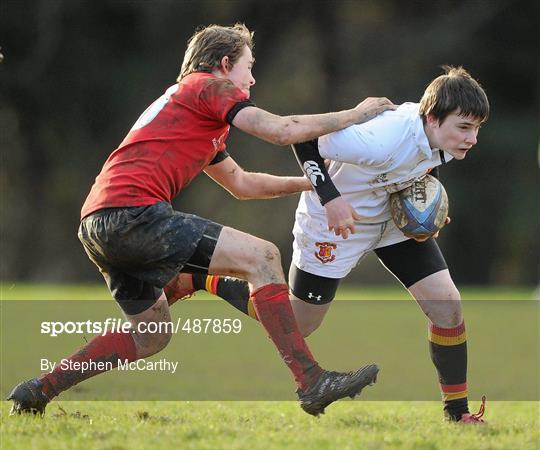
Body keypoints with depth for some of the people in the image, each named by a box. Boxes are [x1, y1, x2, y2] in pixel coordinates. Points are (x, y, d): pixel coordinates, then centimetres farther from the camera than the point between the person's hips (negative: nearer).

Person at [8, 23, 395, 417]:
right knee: (261, 256, -11)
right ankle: (312, 383, -18)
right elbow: (281, 131, -6)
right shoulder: (210, 86, 4)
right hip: (132, 211, -10)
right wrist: (355, 115, 6)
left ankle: (38, 391, 24)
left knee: (152, 334, 25)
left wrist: (313, 182, 39)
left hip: (95, 226, 10)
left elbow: (242, 184, 40)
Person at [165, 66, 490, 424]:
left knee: (448, 306, -6)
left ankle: (457, 412, 9)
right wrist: (330, 199, -36)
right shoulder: (384, 140, -41)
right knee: (296, 327, 9)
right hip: (334, 224, -7)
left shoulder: (443, 135, -16)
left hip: (394, 217, 7)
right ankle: (198, 280, 26)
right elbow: (304, 137, -33)